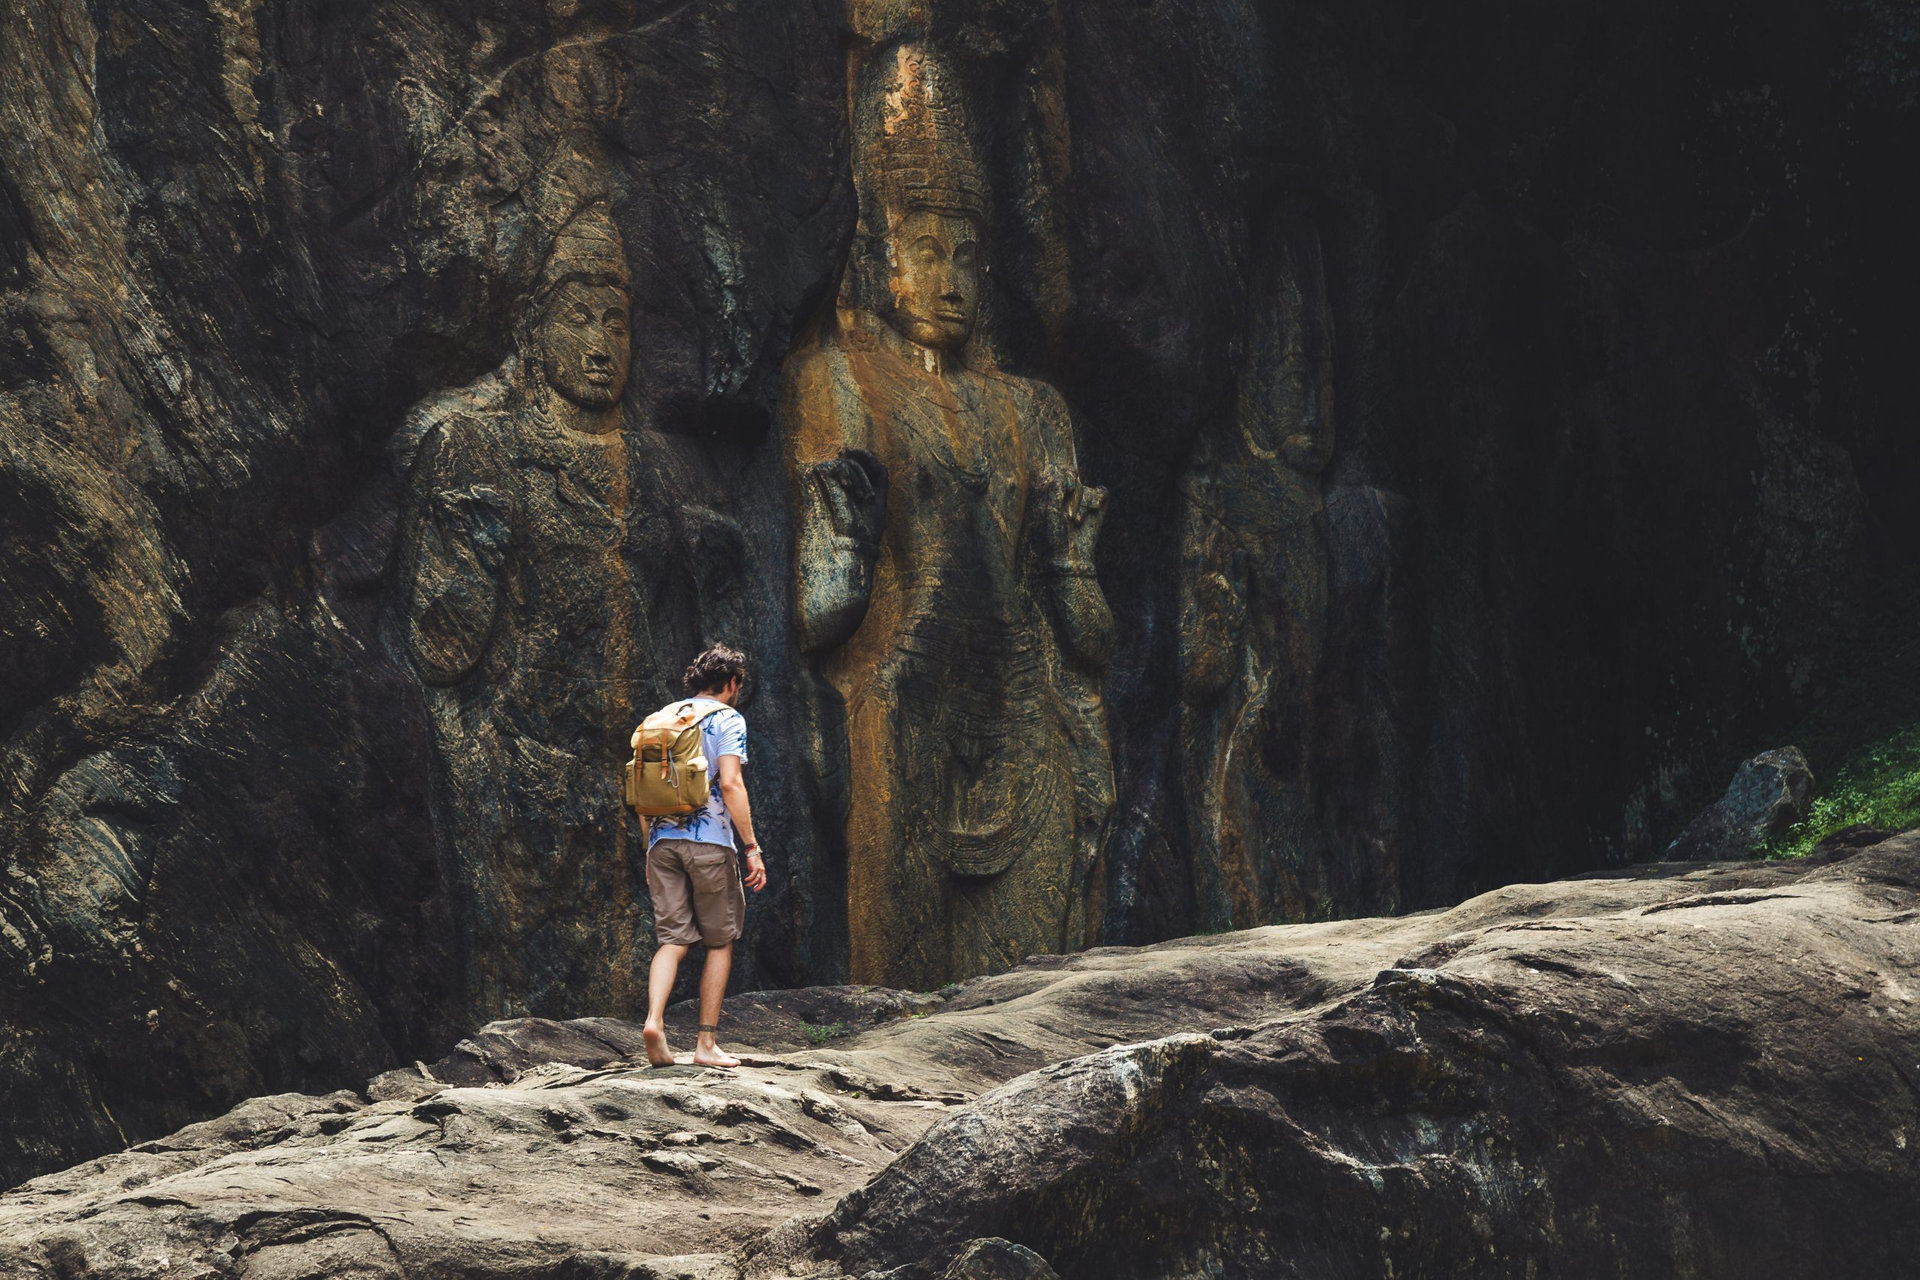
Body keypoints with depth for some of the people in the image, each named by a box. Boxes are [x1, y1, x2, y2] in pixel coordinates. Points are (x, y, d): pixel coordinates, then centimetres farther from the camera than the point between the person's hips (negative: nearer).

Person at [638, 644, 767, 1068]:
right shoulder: (727, 719, -1)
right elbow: (730, 784, -13)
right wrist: (752, 847, -12)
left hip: (663, 839, 5)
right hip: (709, 841, -5)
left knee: (673, 940, 3)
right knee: (720, 942, 7)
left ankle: (654, 1019, -21)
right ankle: (707, 1043, 5)